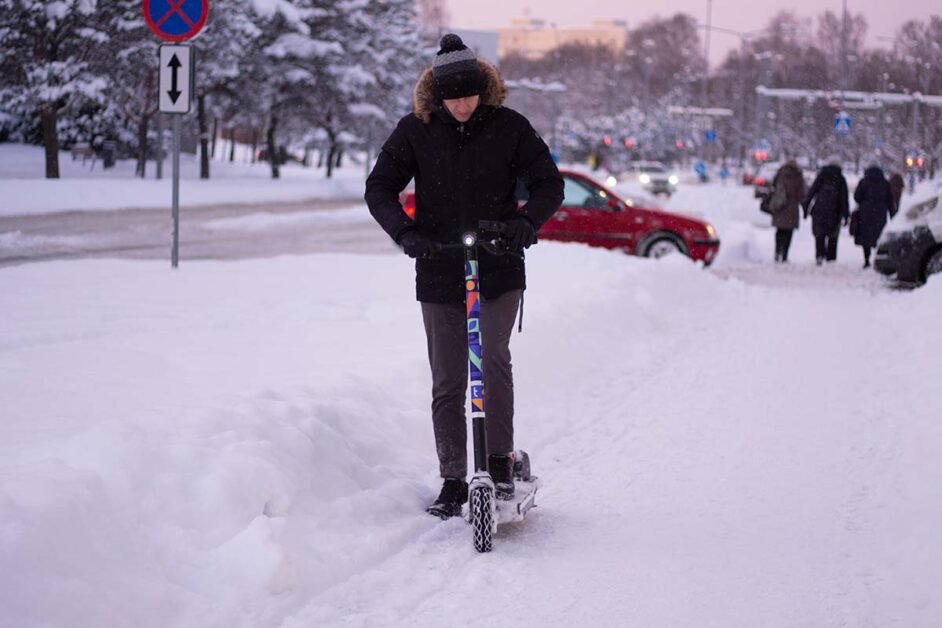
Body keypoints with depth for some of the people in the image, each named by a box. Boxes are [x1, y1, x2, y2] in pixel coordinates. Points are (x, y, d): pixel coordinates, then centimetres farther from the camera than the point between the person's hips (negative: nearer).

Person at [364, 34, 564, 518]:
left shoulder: (509, 127, -3)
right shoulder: (416, 131, -2)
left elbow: (548, 183, -1)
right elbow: (380, 188, -3)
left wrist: (528, 220, -22)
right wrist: (406, 232, -20)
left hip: (499, 269, -1)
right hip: (439, 274, 2)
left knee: (493, 356, -21)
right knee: (447, 383, 5)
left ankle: (501, 461, -9)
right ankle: (453, 480, 15)